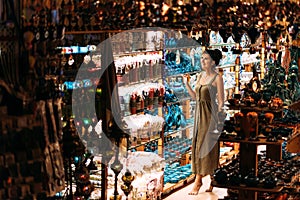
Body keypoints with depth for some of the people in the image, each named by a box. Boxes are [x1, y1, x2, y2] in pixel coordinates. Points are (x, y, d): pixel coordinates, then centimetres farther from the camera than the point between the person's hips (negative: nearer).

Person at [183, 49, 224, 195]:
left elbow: (221, 100, -11)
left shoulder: (217, 78, -9)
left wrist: (220, 110, -26)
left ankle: (198, 181, -3)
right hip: (199, 113, 8)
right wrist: (186, 84, 9)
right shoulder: (200, 75, 11)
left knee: (204, 146, -7)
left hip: (210, 114, -8)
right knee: (198, 145, 8)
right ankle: (210, 180, 18)